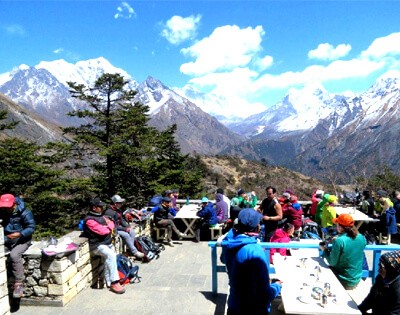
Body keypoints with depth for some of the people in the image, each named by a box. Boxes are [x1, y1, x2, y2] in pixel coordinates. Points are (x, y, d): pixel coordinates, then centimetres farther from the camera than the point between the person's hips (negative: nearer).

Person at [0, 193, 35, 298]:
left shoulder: (24, 213, -13)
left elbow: (31, 227, -15)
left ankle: (19, 283, -21)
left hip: (21, 240, -6)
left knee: (14, 255, -31)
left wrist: (19, 234, -30)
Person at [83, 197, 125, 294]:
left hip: (108, 243, 9)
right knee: (111, 255, -27)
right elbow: (102, 231, -22)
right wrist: (109, 229, -2)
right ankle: (114, 283, -25)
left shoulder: (100, 215, 13)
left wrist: (109, 227, -5)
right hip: (98, 245, -9)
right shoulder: (89, 220, -15)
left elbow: (111, 222, 17)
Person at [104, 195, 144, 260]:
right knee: (126, 235, -26)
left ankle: (130, 249, -9)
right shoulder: (109, 212, -22)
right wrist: (124, 229, -21)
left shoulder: (119, 210, 6)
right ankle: (134, 252, -17)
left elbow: (122, 220, 15)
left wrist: (128, 226, -3)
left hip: (119, 227, 9)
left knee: (132, 231, -11)